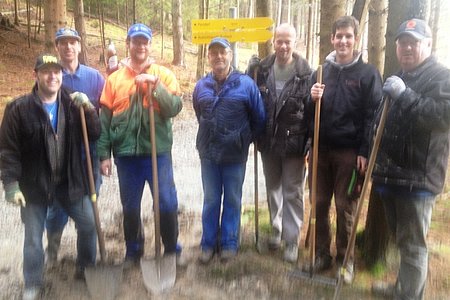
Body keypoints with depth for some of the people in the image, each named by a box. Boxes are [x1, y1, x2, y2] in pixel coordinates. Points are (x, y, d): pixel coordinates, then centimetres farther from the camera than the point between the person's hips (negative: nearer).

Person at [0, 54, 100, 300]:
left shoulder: (72, 104, 0)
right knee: (33, 238, 6)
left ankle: (86, 269, 34)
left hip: (69, 181, 3)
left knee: (88, 224, 9)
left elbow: (95, 134, -2)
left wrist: (88, 109, -17)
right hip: (34, 184, -3)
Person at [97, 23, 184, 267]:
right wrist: (104, 154, 1)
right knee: (130, 207, 11)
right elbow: (105, 119, 5)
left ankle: (172, 249, 23)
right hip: (126, 153, 2)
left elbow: (175, 108, -7)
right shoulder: (114, 78, 6)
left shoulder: (163, 74, 4)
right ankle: (133, 252, 29)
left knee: (167, 204, 3)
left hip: (158, 151, -1)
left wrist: (155, 86, -19)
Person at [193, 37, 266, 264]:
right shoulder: (201, 86, 1)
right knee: (210, 201, 13)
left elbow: (259, 118, -1)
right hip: (208, 153, 3)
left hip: (235, 154, -2)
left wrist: (245, 140, 6)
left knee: (232, 200, 11)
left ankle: (229, 243, 25)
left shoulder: (246, 84, -9)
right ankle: (208, 243, 27)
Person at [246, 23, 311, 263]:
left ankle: (292, 240, 18)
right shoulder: (262, 69, 0)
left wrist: (310, 143, -18)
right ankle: (277, 229, 37)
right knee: (273, 187, 18)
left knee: (292, 192, 5)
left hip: (294, 142, -4)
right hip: (268, 141, 4)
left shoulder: (305, 72, -10)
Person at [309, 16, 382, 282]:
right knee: (320, 204, 8)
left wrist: (365, 152, -11)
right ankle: (322, 254, 23)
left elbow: (373, 115, -5)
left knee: (345, 207, 3)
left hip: (350, 152, -3)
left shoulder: (368, 73, -1)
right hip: (321, 149, 4)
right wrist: (312, 100, -7)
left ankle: (346, 260, 19)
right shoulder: (321, 72, 11)